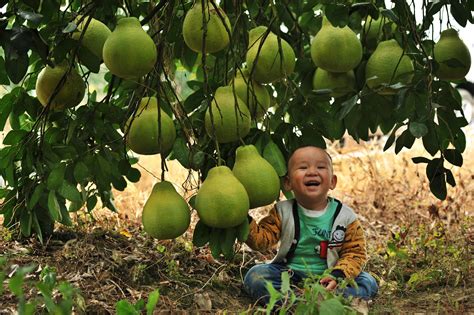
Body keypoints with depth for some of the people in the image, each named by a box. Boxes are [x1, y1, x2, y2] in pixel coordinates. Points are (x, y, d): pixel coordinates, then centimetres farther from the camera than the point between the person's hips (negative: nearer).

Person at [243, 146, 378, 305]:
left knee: (368, 283, -20)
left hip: (327, 278, 0)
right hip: (288, 273, 0)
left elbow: (354, 252, -4)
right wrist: (245, 221, -27)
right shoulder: (282, 211, -2)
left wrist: (337, 275, -21)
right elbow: (262, 239, -8)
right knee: (254, 276, -23)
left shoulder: (345, 216, -5)